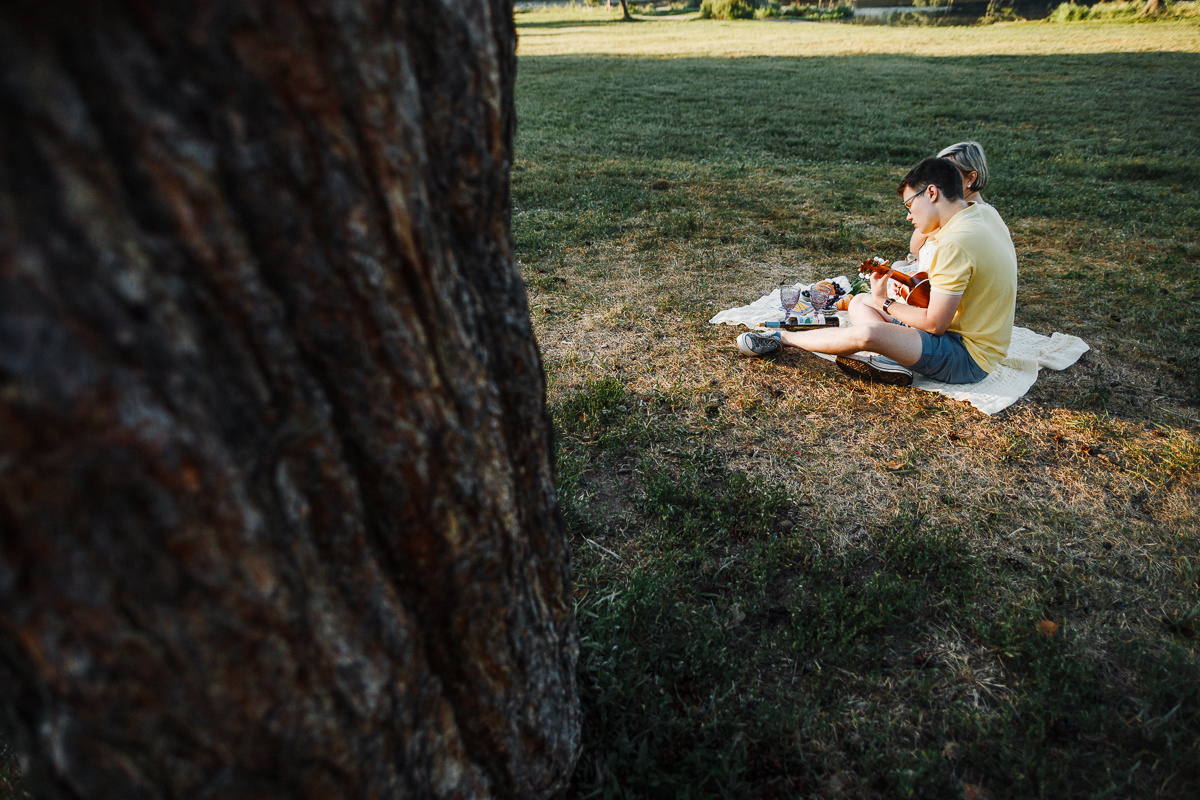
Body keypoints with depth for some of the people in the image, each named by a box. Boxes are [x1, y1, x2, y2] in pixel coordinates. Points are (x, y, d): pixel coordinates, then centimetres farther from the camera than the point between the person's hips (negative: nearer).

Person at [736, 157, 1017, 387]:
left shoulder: (956, 243, -26)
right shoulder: (984, 211, 4)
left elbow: (934, 324, -24)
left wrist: (886, 302, -9)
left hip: (968, 357, -10)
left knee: (867, 333, -30)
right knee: (860, 302, 10)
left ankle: (782, 337, -10)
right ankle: (893, 361, -12)